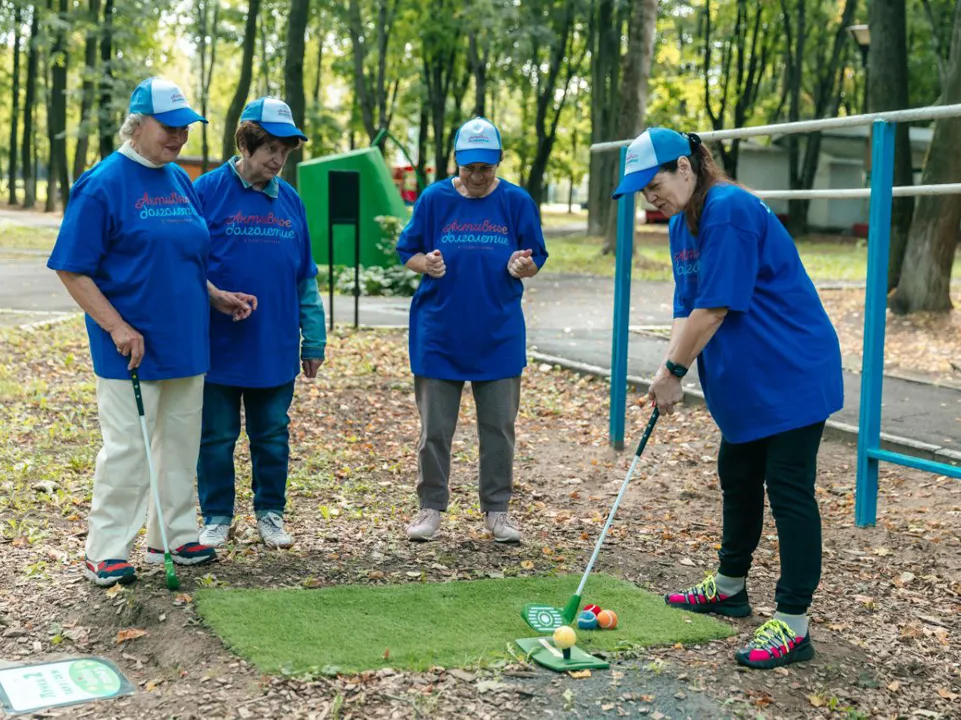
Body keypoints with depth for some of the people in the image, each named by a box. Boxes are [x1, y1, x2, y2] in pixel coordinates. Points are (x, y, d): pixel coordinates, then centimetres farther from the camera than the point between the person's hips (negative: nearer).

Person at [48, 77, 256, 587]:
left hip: (186, 344, 7)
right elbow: (72, 269, -12)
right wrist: (117, 327, -18)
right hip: (132, 349, -7)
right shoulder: (103, 183, -11)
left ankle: (174, 536, 27)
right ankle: (105, 552, 9)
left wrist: (217, 297, 7)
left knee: (180, 442, 14)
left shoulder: (180, 180, 10)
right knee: (127, 447, -2)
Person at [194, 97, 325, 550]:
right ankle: (217, 517, 23)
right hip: (219, 346, -3)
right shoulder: (207, 191, -7)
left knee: (273, 436, 13)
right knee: (216, 437, 9)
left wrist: (313, 341, 9)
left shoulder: (290, 200, 7)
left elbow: (305, 278, 11)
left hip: (275, 348, 4)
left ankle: (270, 513, 28)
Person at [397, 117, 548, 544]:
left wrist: (521, 267, -18)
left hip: (498, 337, 0)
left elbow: (535, 260, 5)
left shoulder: (516, 202, 1)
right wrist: (427, 264, -17)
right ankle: (431, 508, 19)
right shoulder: (434, 199, 0)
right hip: (439, 335, 0)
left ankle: (497, 511, 19)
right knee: (434, 430, 6)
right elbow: (407, 252, 5)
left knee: (498, 428, 7)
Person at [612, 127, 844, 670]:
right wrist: (672, 372, -7)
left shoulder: (729, 210, -22)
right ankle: (730, 587, 36)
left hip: (791, 375, -10)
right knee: (738, 478, 20)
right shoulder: (683, 225, 9)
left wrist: (674, 370, -16)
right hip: (745, 380, 10)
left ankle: (793, 626, -2)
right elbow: (688, 309, 7)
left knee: (788, 490, -7)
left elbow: (714, 308, -24)